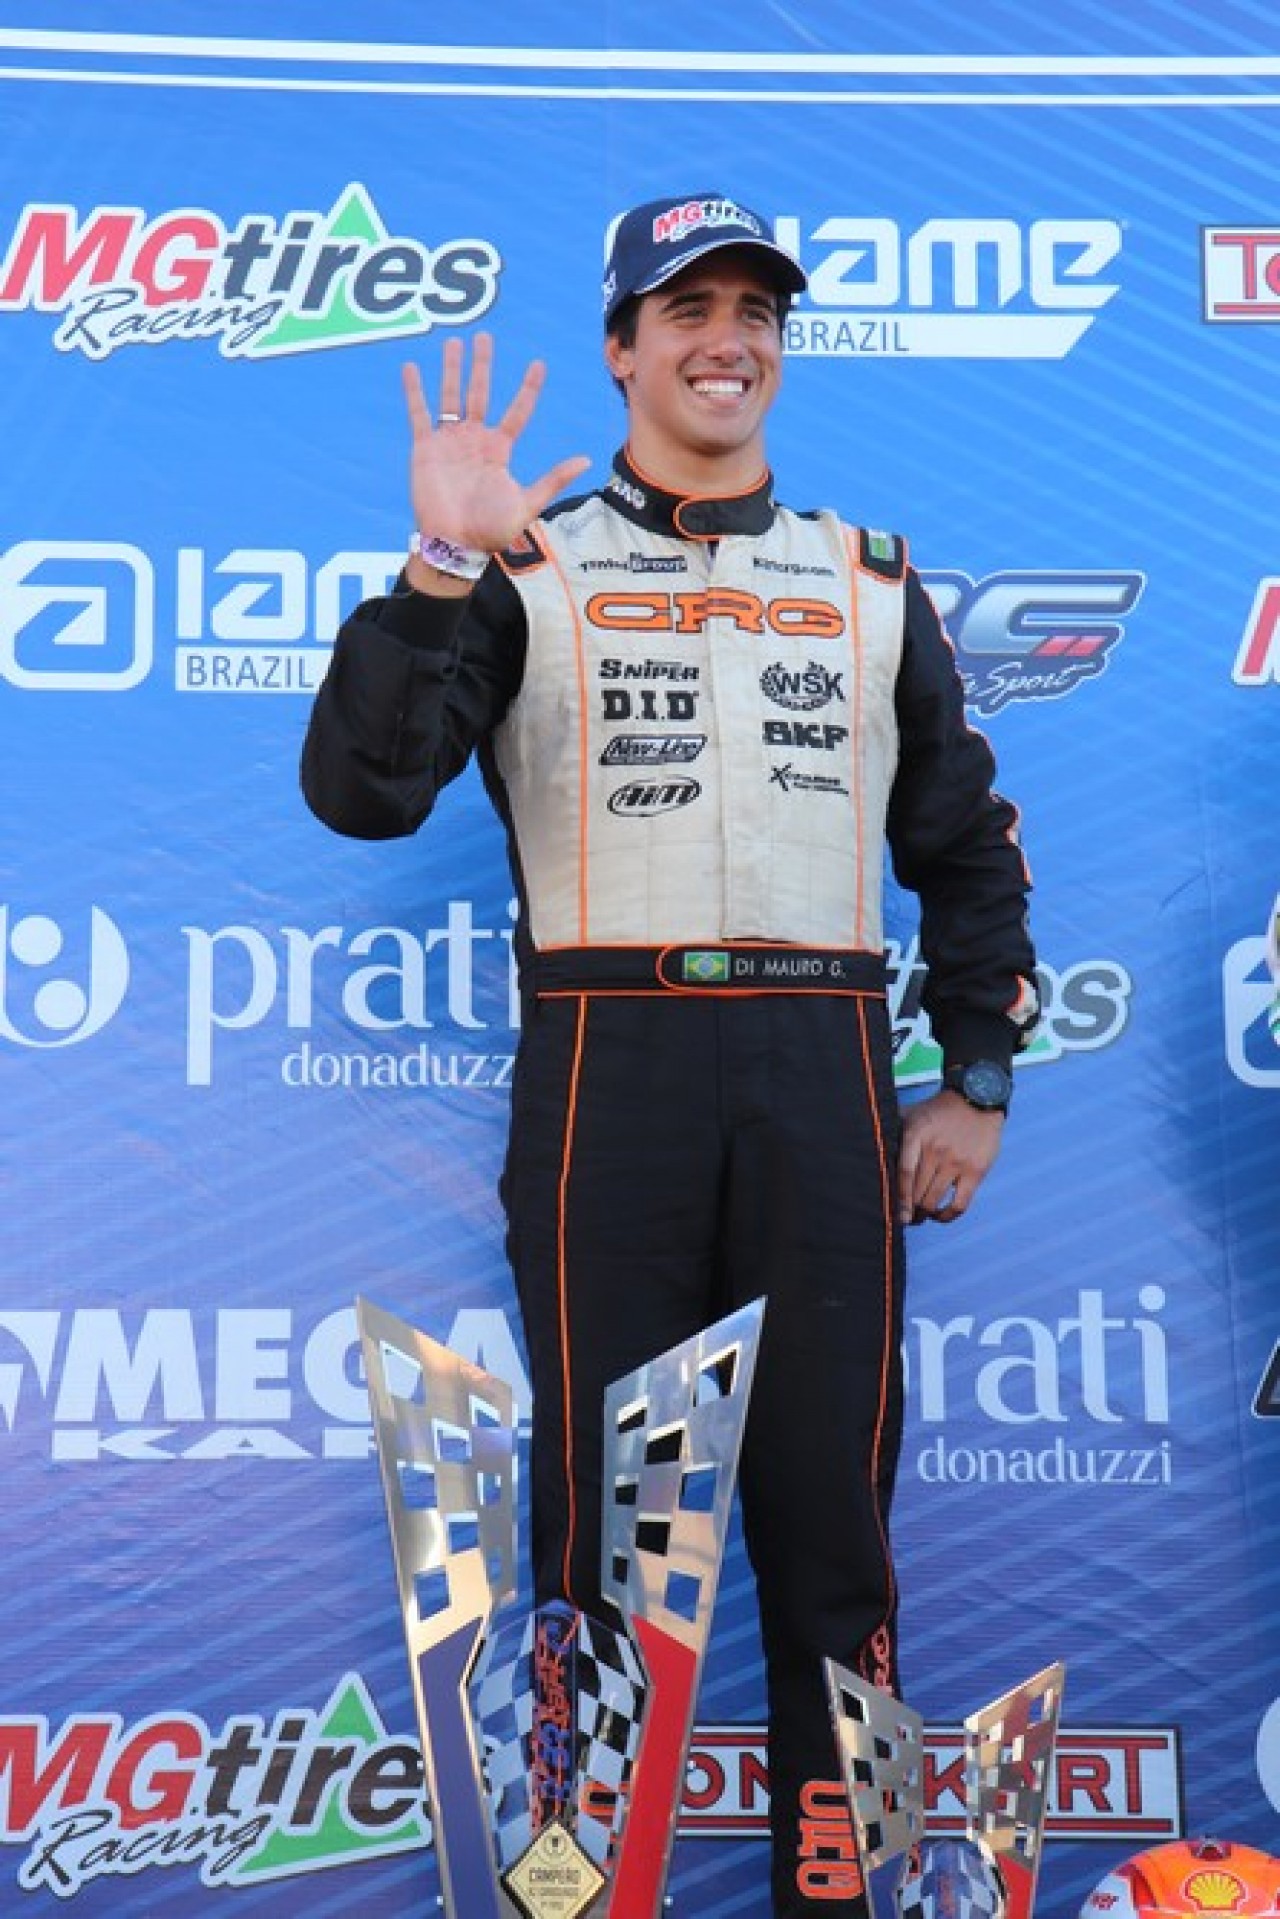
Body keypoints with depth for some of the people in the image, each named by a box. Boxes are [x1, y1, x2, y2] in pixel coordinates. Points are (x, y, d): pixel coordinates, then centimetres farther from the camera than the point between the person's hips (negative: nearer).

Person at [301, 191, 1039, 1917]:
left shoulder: (871, 586, 14)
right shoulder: (530, 567, 5)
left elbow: (967, 851, 18)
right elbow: (360, 790, -8)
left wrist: (979, 1086, 10)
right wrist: (443, 567, -19)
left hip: (826, 1082, 3)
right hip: (609, 1075, -2)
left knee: (832, 1514, 7)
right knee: (601, 1509, 5)